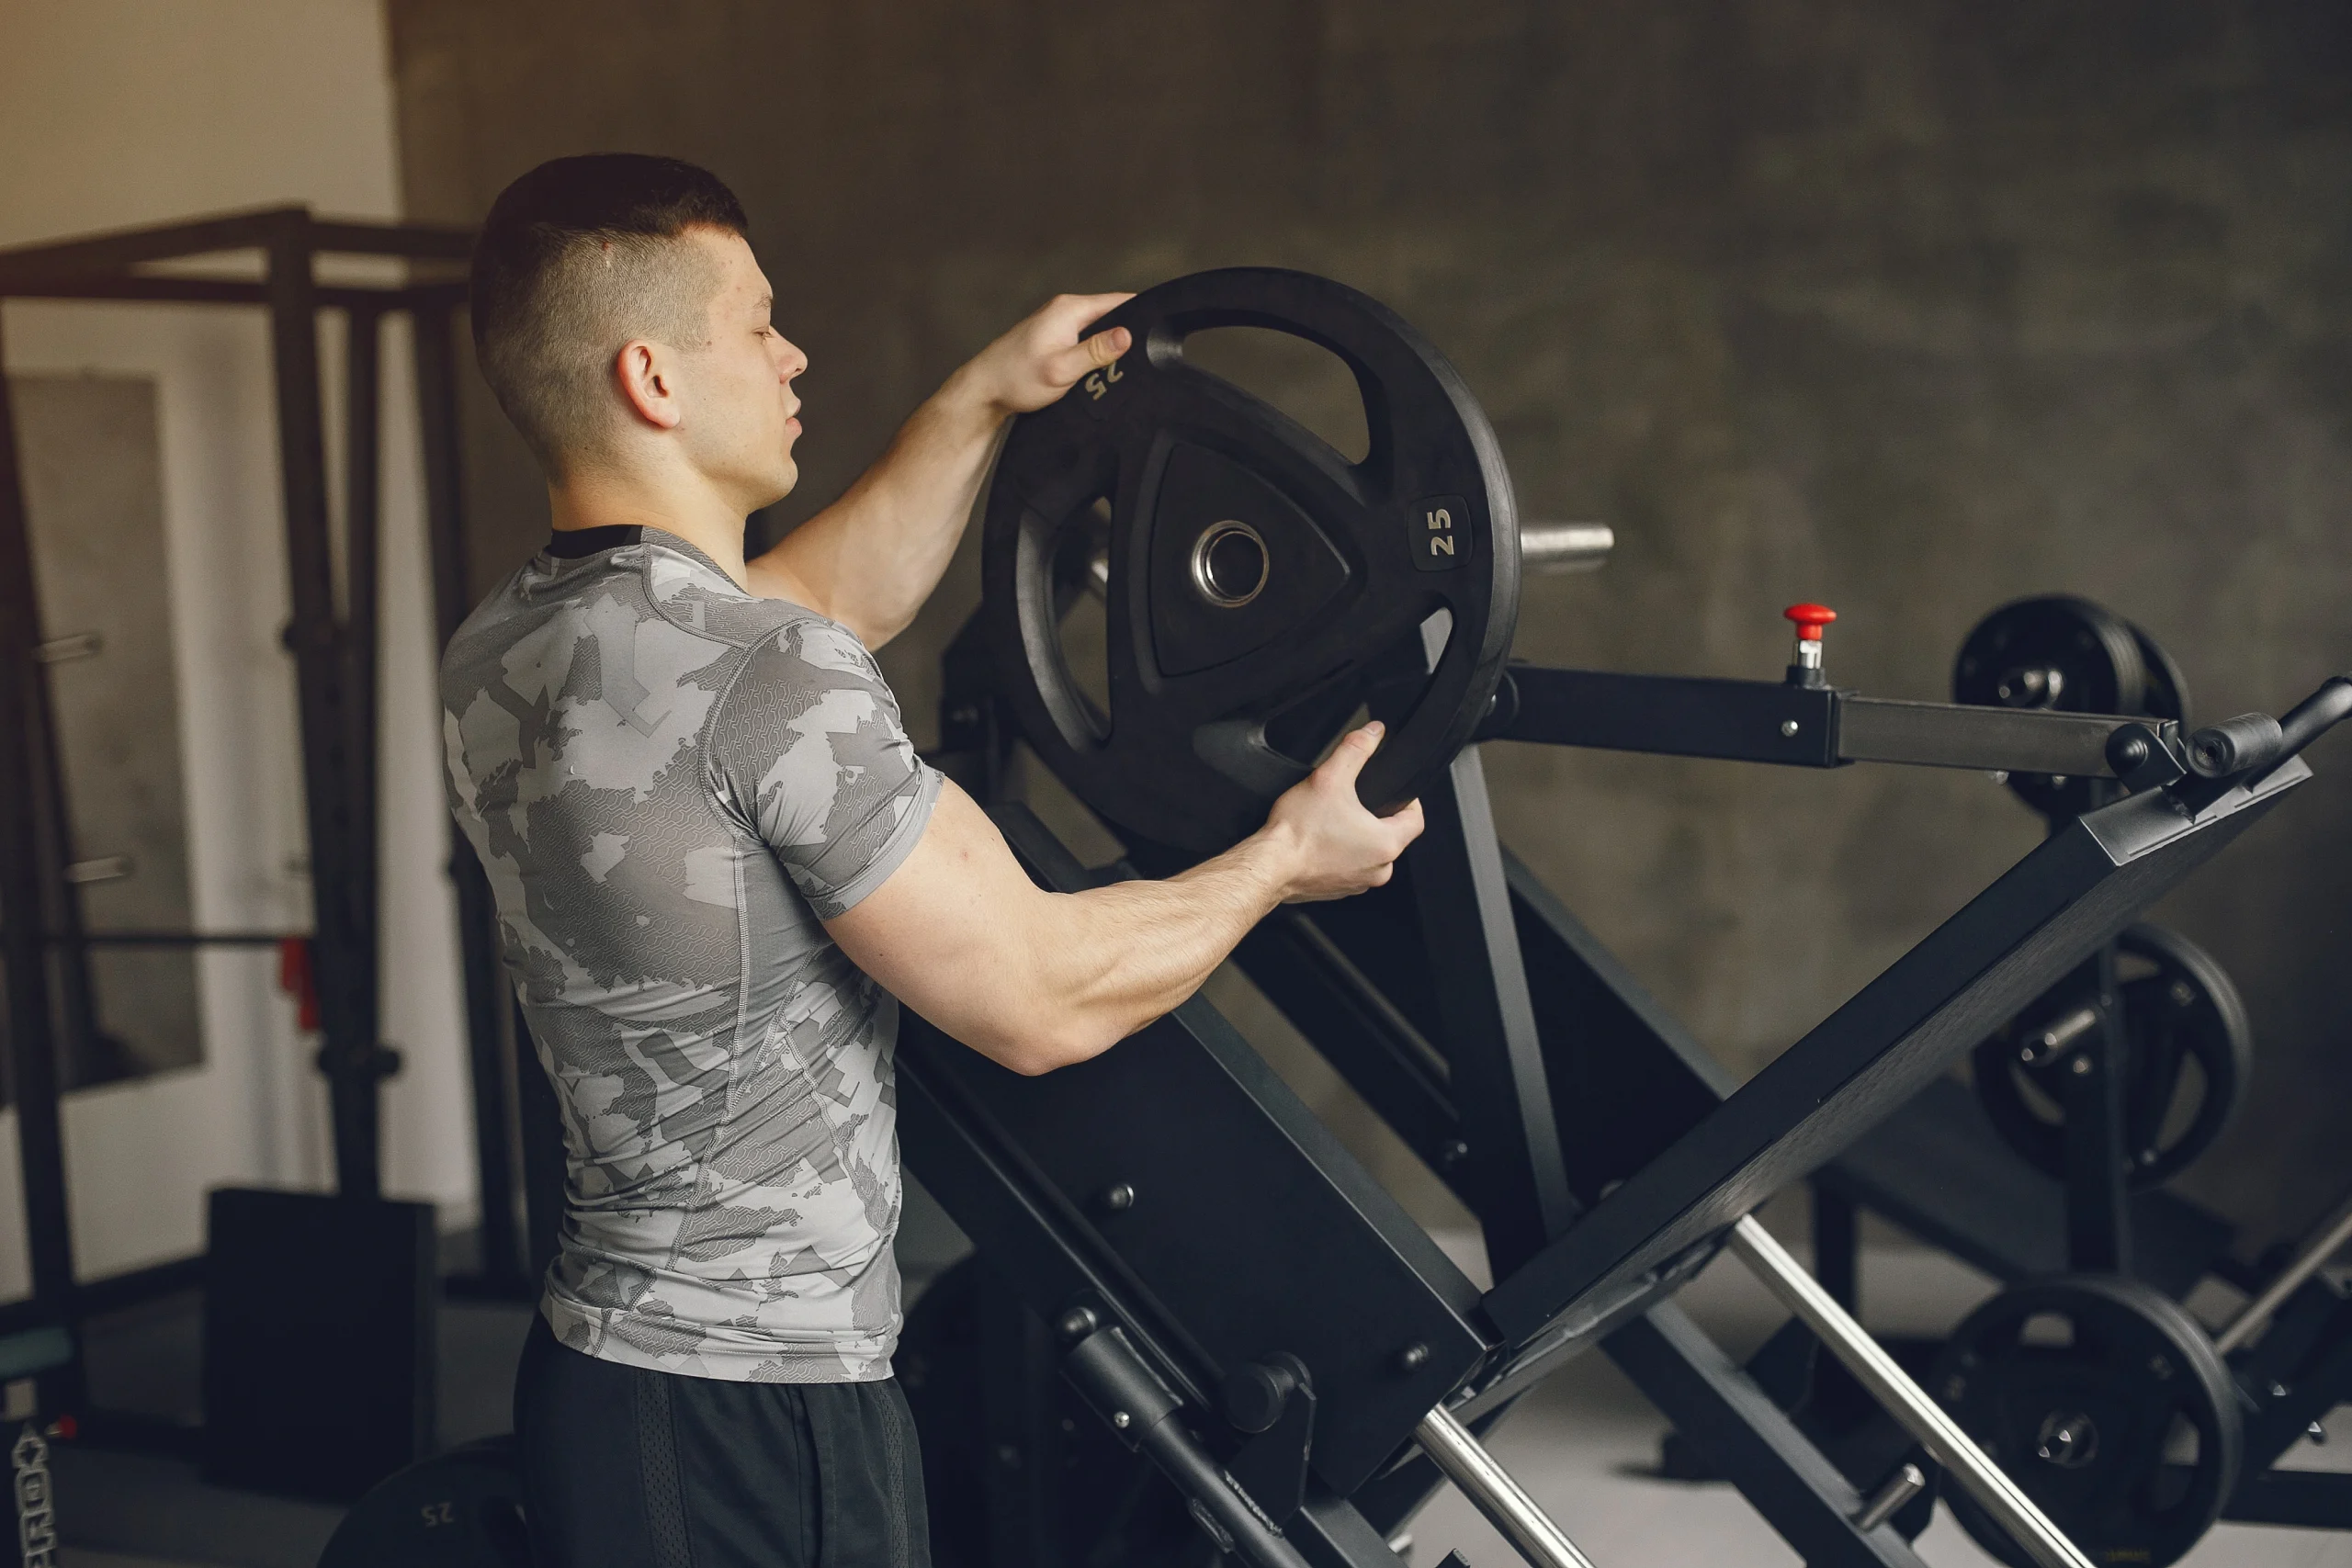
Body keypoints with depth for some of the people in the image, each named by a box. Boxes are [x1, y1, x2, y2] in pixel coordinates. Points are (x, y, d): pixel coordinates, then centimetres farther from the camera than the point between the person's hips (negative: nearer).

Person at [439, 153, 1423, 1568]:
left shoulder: (496, 663, 6)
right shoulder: (766, 682, -22)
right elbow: (1040, 999, -15)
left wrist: (985, 402, 26)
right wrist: (1285, 859, 0)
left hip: (603, 1359, 9)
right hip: (761, 1411, -9)